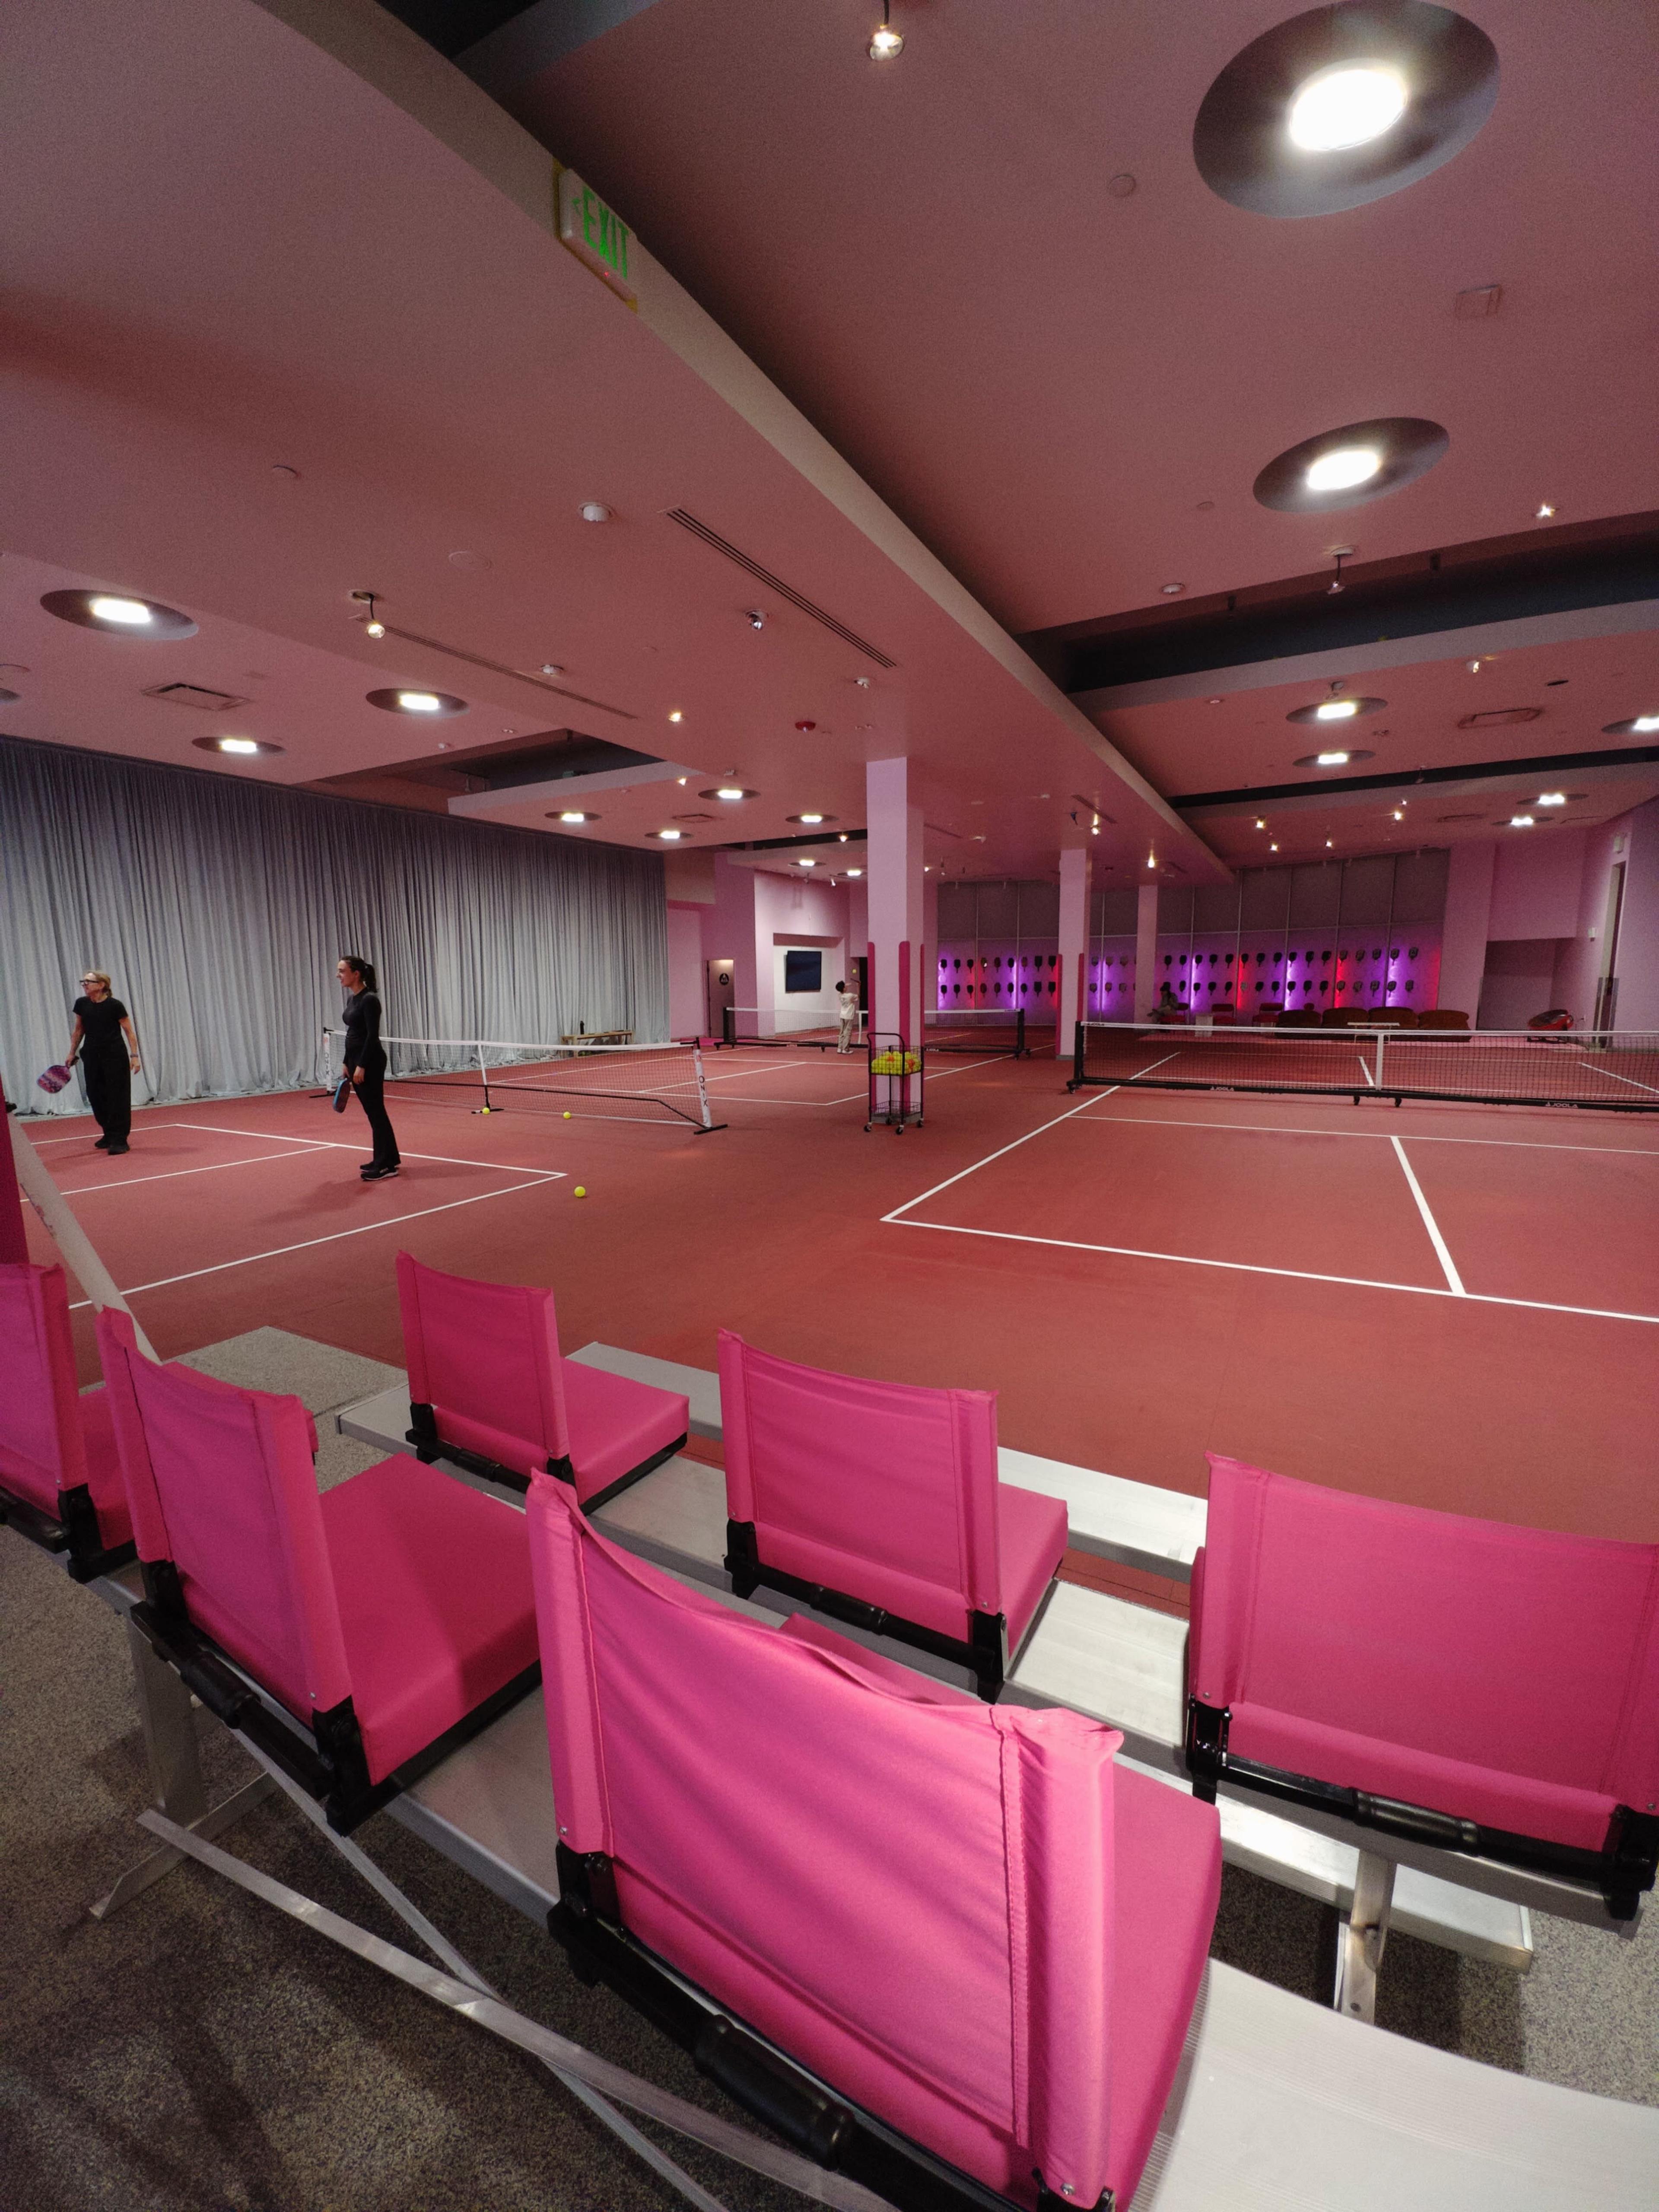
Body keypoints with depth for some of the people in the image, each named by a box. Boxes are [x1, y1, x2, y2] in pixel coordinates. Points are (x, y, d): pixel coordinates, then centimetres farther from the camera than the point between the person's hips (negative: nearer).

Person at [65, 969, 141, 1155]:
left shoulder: (115, 1005, -11)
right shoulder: (81, 1004, 3)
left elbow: (129, 1032, -7)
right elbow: (79, 1030, 16)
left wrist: (134, 1055, -13)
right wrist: (72, 1053, 16)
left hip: (115, 1056, -5)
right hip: (92, 1056, 5)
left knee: (117, 1096, -4)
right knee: (95, 1095, 9)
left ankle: (119, 1140, -1)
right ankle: (109, 1134, 25)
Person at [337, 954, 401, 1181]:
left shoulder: (369, 999, -15)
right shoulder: (351, 999, 13)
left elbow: (373, 1035, -19)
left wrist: (362, 1066, -21)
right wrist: (347, 1063, 19)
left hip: (370, 1062, -10)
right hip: (356, 1060, 10)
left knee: (376, 1111, -5)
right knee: (373, 1111, 13)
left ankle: (385, 1165, 0)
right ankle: (391, 1158, 22)